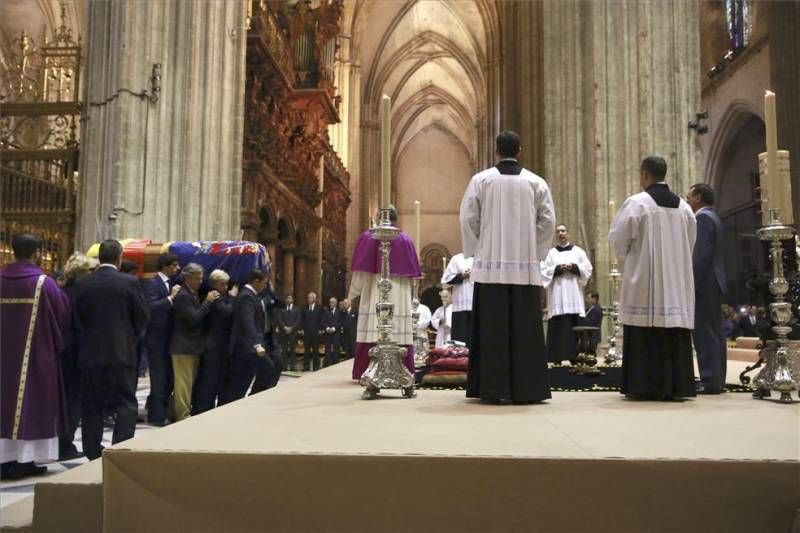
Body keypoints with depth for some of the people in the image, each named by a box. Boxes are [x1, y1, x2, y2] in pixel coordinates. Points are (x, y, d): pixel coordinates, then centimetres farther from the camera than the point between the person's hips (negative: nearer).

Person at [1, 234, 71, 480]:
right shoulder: (44, 283, -12)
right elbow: (63, 315, -6)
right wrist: (58, 344, 12)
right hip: (37, 354, -4)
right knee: (31, 404, 4)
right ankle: (24, 461, 7)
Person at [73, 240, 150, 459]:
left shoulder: (83, 284, -1)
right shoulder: (129, 282, -9)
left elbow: (78, 319, 7)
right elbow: (143, 317, -2)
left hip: (90, 353, 3)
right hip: (121, 352, -3)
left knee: (91, 406, 12)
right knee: (126, 404, 3)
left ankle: (93, 454, 17)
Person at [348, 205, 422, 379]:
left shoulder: (368, 237, -2)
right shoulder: (406, 239, 4)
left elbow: (361, 270, -2)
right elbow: (411, 271, 7)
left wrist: (352, 293, 9)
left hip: (374, 294, -1)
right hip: (399, 296, 2)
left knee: (373, 329, -1)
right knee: (399, 330, 3)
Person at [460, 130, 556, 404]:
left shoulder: (481, 180, 1)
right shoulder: (536, 182, 5)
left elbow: (468, 218, -1)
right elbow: (548, 220, 2)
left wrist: (475, 250, 11)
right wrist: (536, 251, 13)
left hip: (490, 265, -1)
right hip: (526, 266, 1)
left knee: (492, 327, 2)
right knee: (524, 327, 5)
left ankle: (492, 388, 5)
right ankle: (525, 388, 7)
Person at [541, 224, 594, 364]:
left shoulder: (578, 251, 14)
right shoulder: (550, 253, 11)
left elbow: (588, 268, 6)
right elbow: (543, 271, 2)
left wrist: (573, 267, -9)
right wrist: (558, 269, -12)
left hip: (573, 295, 1)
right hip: (557, 295, -1)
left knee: (575, 325, -4)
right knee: (557, 326, -6)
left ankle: (574, 356, 0)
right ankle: (557, 357, -6)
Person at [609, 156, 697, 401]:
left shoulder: (636, 202, -8)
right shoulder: (683, 206, 10)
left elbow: (618, 239, -6)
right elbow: (689, 244, 15)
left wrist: (628, 256, 14)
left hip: (644, 278, -5)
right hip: (677, 281, 5)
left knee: (645, 332, -3)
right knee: (675, 332, 6)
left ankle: (645, 386, -3)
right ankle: (675, 385, 8)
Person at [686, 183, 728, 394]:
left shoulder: (703, 218, -11)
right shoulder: (712, 217, 19)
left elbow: (702, 254, -20)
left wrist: (692, 284, -19)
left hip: (704, 283, -10)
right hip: (712, 282, 10)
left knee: (704, 332, -9)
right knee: (714, 331, 10)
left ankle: (710, 381, -9)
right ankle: (716, 380, 14)